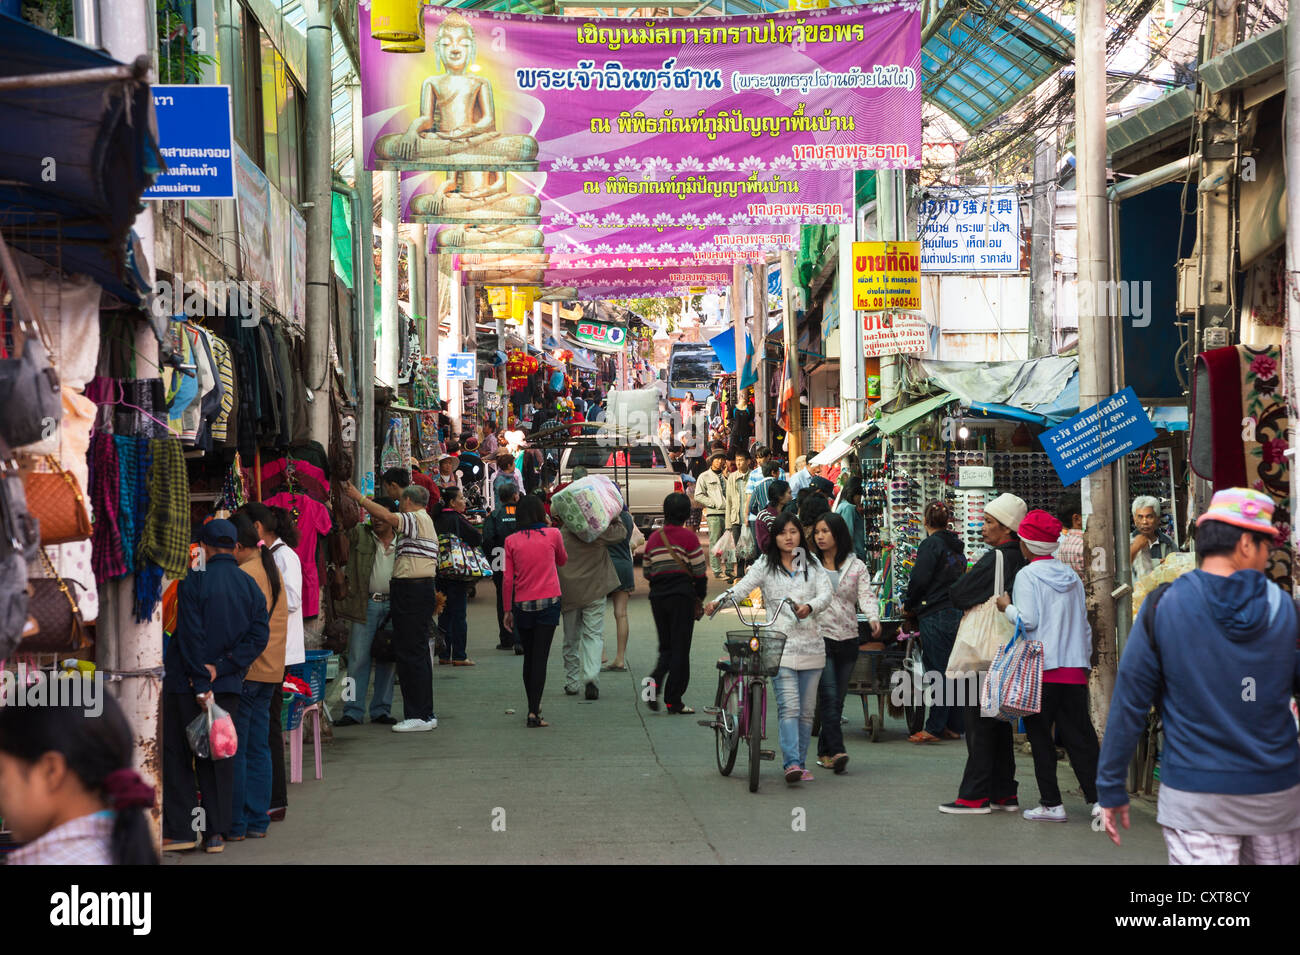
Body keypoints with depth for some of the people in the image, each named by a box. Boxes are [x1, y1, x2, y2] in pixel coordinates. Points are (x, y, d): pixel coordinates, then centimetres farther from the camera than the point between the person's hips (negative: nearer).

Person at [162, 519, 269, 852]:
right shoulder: (251, 586, 4)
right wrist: (220, 668, -8)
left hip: (185, 684, -4)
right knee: (219, 758, 11)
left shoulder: (193, 582, -11)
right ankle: (216, 833, 10)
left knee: (176, 756, 6)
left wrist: (201, 684, -14)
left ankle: (180, 830, 4)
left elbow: (191, 637, -16)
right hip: (229, 685, 4)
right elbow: (259, 635, -3)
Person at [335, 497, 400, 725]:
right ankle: (353, 711, 2)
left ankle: (381, 710, 16)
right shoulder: (360, 534, 3)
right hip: (366, 604, -2)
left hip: (394, 604, 2)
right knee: (358, 658, -2)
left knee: (388, 659, 7)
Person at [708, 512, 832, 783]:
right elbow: (743, 586, -8)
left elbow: (826, 594, -3)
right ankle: (791, 763, -22)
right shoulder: (765, 565, 7)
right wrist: (719, 601, -27)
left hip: (811, 645, 3)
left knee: (807, 710, 8)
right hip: (780, 645, -3)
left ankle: (800, 764, 17)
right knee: (788, 706, -16)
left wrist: (809, 606, -25)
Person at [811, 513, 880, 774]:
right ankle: (836, 750, -19)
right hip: (819, 636, -3)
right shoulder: (809, 565, 5)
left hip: (848, 638, 3)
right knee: (829, 696, -14)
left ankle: (824, 752, 16)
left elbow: (866, 595, -2)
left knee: (838, 698, 7)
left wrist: (874, 618, -20)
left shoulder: (856, 566, 8)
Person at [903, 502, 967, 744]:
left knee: (937, 671, -5)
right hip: (958, 613, 7)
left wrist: (908, 605, -1)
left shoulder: (931, 544, -10)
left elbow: (919, 579, -17)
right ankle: (954, 726, 15)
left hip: (936, 616, -7)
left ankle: (934, 728, -2)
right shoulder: (957, 546, 13)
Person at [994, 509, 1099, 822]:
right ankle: (1098, 798, -1)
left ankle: (1051, 804, 3)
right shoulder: (1071, 576, 11)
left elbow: (1027, 621, -16)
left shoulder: (1027, 576, -6)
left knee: (1041, 739, 4)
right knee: (1079, 736, 6)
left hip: (1040, 667, -5)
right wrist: (1085, 661, 22)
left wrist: (1008, 608, 2)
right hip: (1075, 667, 5)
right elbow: (1084, 625, 15)